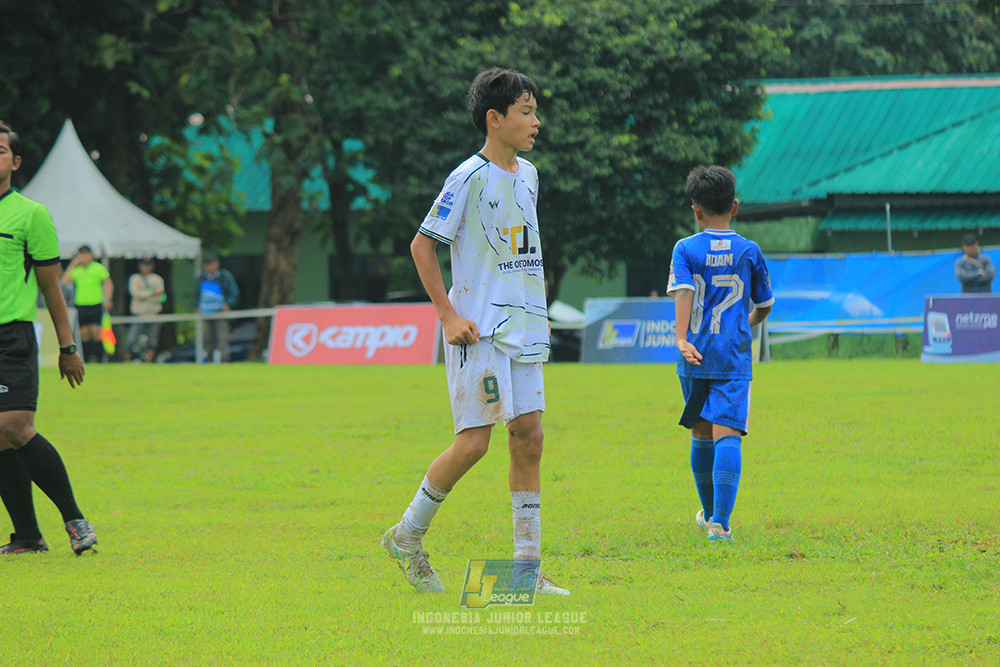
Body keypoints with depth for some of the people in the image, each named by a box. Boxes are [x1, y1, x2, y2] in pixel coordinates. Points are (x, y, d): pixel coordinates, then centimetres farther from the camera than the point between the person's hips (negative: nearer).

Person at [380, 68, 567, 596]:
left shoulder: (527, 175, 13)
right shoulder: (470, 178, -11)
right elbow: (422, 245, -10)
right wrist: (448, 315, -14)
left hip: (524, 329, 7)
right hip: (478, 331, -7)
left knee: (529, 437, 2)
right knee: (474, 441, -9)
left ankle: (527, 569, 4)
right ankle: (407, 536, 11)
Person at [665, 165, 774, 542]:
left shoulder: (686, 249, 1)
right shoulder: (749, 251, 6)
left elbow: (683, 293, -15)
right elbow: (764, 306, 16)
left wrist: (681, 339, -25)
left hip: (696, 356, 1)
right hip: (734, 356, -1)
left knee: (701, 436, 17)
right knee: (727, 436, -9)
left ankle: (710, 513, 32)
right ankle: (720, 521, -25)